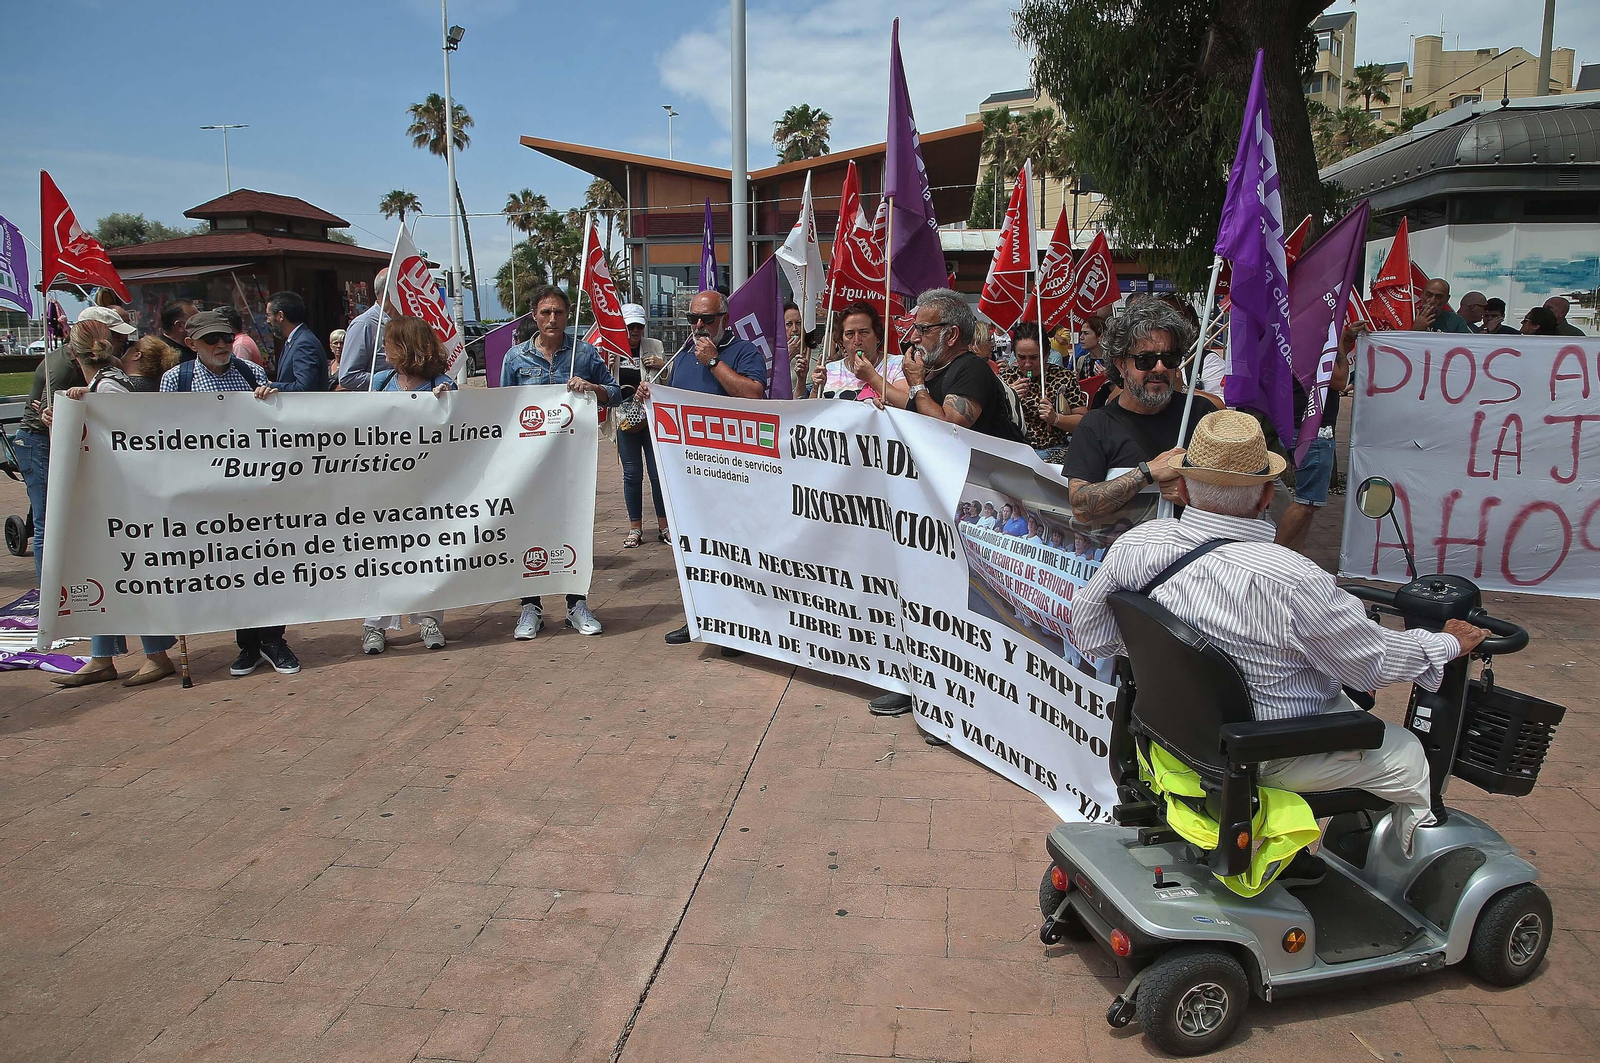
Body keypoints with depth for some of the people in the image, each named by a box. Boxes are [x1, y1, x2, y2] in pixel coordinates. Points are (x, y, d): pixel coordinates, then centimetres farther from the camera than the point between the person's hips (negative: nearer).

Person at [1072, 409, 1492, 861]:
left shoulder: (1133, 545, -17)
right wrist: (1449, 643, 4)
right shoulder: (1289, 580, -33)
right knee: (1410, 758, 19)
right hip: (1270, 756, -6)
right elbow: (1373, 662, -15)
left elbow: (1092, 635, -2)